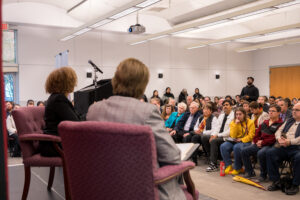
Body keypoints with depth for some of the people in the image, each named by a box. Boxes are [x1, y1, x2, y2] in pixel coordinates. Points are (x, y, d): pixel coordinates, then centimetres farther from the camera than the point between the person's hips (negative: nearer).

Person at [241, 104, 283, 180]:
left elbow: (275, 138, -15)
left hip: (270, 145, -8)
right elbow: (257, 133, 21)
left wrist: (263, 142, -16)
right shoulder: (265, 123, 21)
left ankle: (263, 175, -16)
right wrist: (257, 141, 1)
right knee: (244, 151, -7)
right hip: (259, 144, 8)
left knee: (261, 153, -36)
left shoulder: (280, 124, -3)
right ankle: (250, 172, 4)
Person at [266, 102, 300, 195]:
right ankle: (276, 181, -13)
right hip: (284, 147, 5)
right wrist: (279, 139, -3)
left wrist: (290, 142, -20)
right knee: (270, 152, -20)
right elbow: (278, 131, 19)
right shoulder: (289, 121, 25)